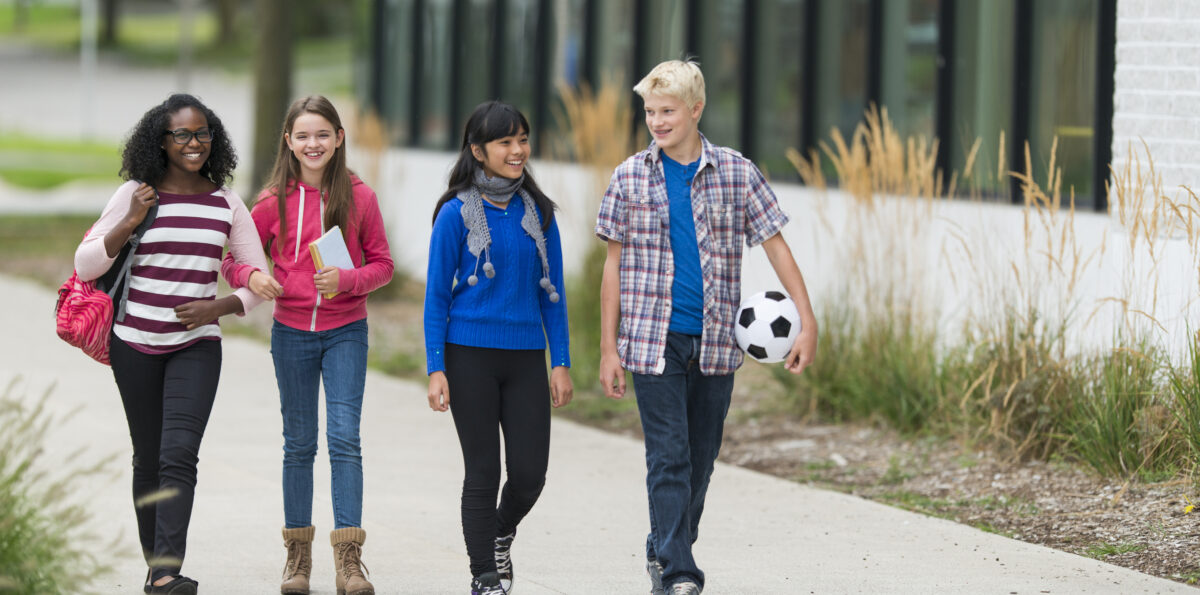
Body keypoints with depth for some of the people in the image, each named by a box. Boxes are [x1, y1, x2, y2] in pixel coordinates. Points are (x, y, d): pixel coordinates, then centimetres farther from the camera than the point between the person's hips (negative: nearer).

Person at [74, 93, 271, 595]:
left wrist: (221, 307, -9)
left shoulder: (226, 204, 3)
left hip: (196, 345, 0)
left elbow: (257, 277, 9)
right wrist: (130, 223, -16)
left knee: (179, 454, -16)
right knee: (149, 459, 9)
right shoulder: (135, 195, -2)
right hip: (136, 342, 0)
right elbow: (85, 266, -3)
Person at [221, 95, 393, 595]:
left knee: (345, 437, -11)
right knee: (299, 442, 10)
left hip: (346, 331, -1)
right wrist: (251, 277, -16)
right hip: (291, 332, 1)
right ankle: (298, 553, 19)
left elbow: (382, 265, 2)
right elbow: (234, 258, 6)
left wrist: (347, 280, -17)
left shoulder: (359, 197, -3)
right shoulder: (275, 201, -1)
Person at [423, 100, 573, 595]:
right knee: (483, 473, 1)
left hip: (525, 357, 3)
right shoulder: (457, 214, -4)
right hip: (470, 356, -3)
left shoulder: (537, 212, 7)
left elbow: (551, 292, 11)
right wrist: (436, 370, -8)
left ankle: (500, 536, 32)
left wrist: (561, 363, 6)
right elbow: (437, 296, -3)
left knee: (530, 474, 2)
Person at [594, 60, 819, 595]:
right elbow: (615, 264, 5)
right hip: (654, 339, -2)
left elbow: (776, 246, 2)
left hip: (715, 340, 2)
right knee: (668, 458, -10)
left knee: (700, 459, 9)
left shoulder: (736, 173, 1)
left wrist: (808, 323, -6)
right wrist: (609, 348, 1)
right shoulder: (630, 178, 2)